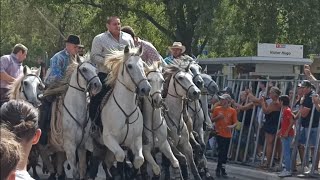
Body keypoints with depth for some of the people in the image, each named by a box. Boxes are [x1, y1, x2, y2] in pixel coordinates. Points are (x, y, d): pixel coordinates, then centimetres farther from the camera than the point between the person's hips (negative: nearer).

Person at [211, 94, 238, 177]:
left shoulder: (233, 111, 0)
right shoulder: (217, 109, 1)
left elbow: (235, 122, 1)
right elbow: (212, 120, 7)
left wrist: (232, 126, -20)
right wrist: (218, 117, -12)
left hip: (227, 135, 2)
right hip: (219, 133, -2)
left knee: (225, 152, 6)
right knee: (221, 151, -8)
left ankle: (219, 169, 16)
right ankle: (220, 168, 1)